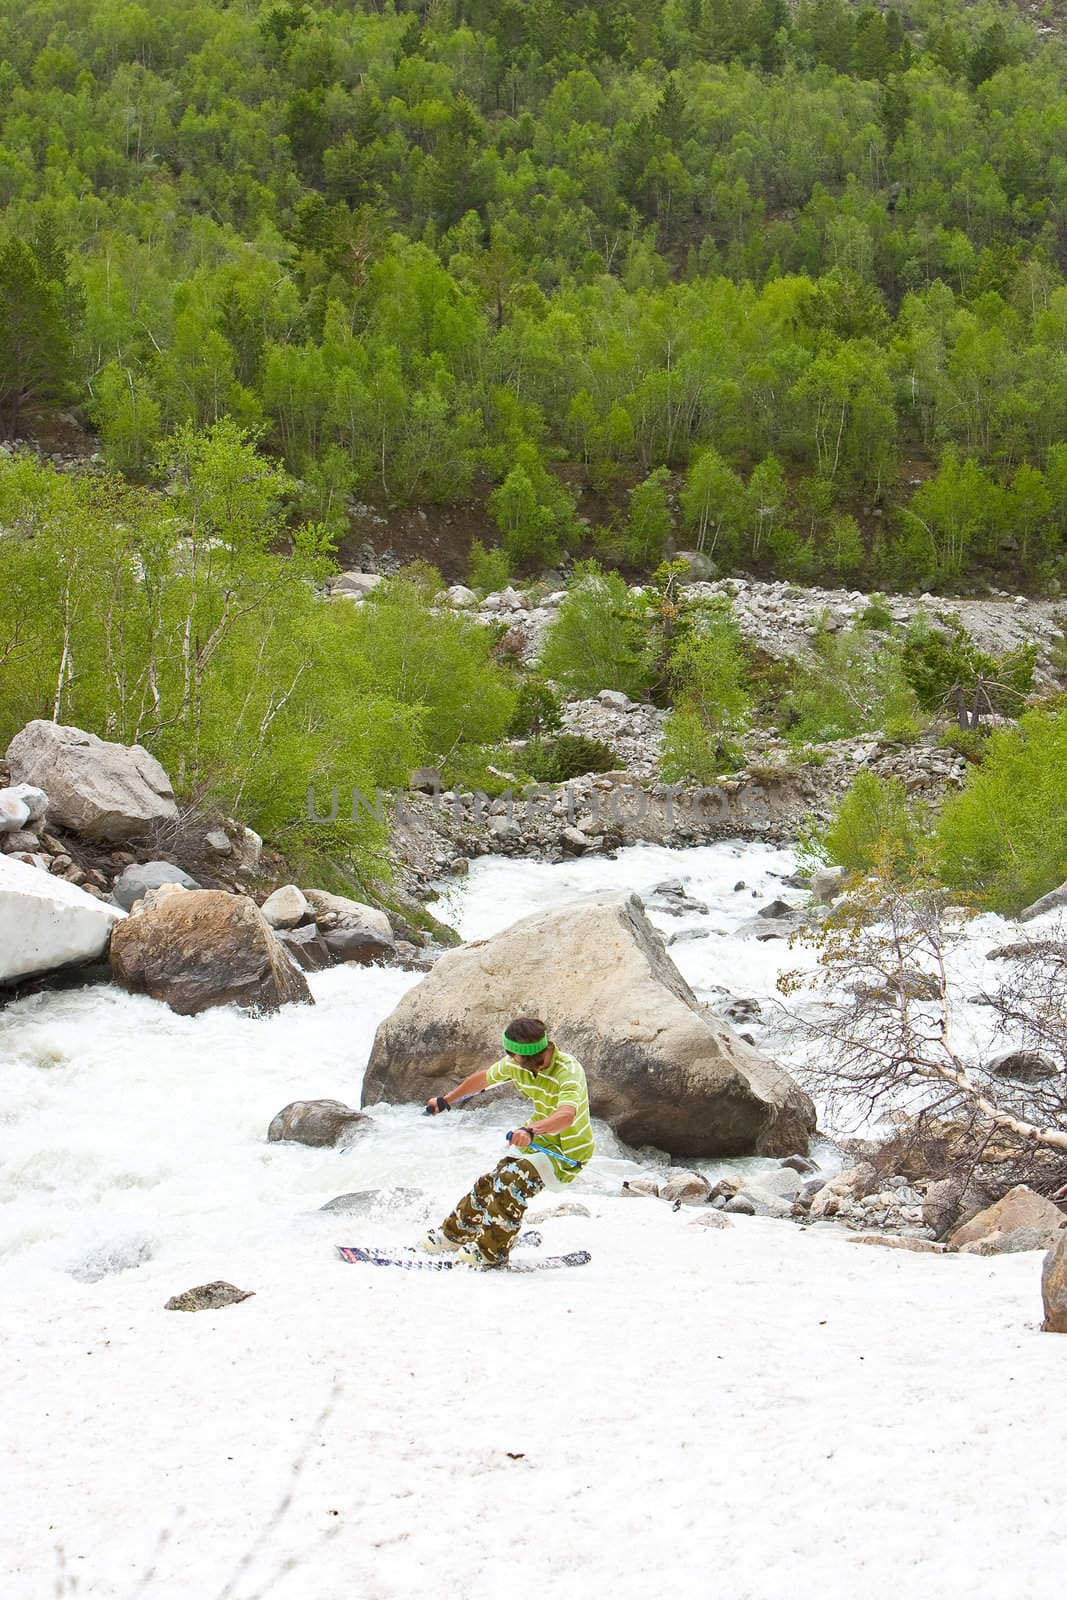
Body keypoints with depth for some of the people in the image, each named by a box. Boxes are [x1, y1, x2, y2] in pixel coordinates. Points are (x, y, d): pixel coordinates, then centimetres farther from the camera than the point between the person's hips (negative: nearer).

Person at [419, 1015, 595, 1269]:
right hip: (539, 1138, 7)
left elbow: (566, 1116, -50)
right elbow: (484, 1078, 9)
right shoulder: (516, 1064, -11)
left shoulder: (568, 1071, -32)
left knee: (513, 1180, -26)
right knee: (491, 1181, 3)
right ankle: (453, 1234, 25)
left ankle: (491, 1252, -15)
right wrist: (446, 1100, 22)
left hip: (567, 1152, -7)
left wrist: (531, 1131, -67)